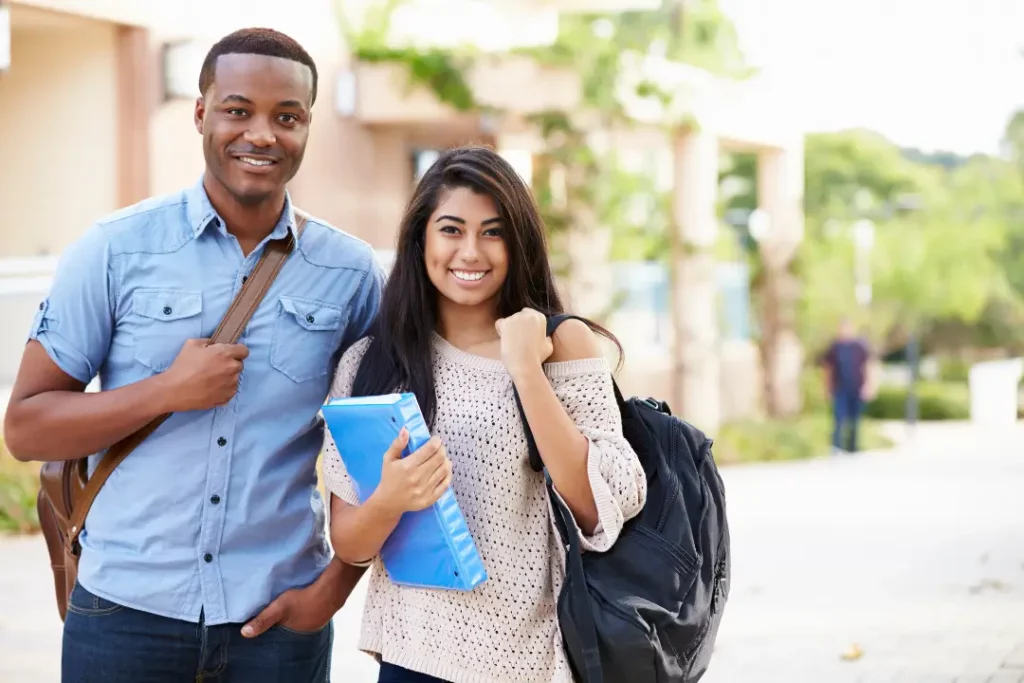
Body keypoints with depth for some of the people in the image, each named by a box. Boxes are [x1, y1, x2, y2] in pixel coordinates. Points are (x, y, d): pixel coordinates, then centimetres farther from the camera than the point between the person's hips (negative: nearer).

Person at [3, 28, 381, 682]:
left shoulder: (351, 272, 1)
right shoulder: (116, 251, -4)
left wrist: (335, 586, -3)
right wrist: (168, 391, -16)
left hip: (279, 620, 1)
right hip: (126, 612, -1)